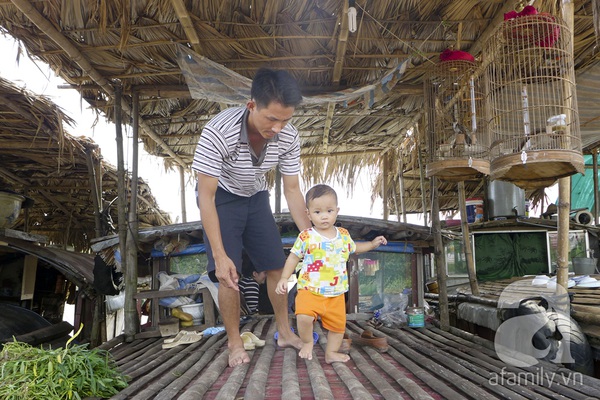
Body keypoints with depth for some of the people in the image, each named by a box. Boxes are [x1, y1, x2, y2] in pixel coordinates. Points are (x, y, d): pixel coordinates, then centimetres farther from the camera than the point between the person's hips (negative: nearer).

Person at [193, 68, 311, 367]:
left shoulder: (288, 136, -24)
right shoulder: (218, 132, -37)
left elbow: (292, 189, -13)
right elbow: (206, 196, -33)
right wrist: (220, 256, -35)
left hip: (255, 197, 4)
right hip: (220, 197, -4)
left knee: (276, 265, 4)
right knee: (229, 272, -12)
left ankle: (285, 332, 22)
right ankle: (234, 343, 8)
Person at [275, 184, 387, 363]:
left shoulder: (343, 235, 5)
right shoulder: (306, 236, -7)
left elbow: (353, 248, 27)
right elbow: (293, 257, 0)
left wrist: (373, 244, 22)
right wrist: (284, 278, -7)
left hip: (336, 294, 4)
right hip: (309, 290, -4)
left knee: (338, 324, 11)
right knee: (304, 317, -24)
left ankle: (331, 352, 35)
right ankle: (307, 343, 6)